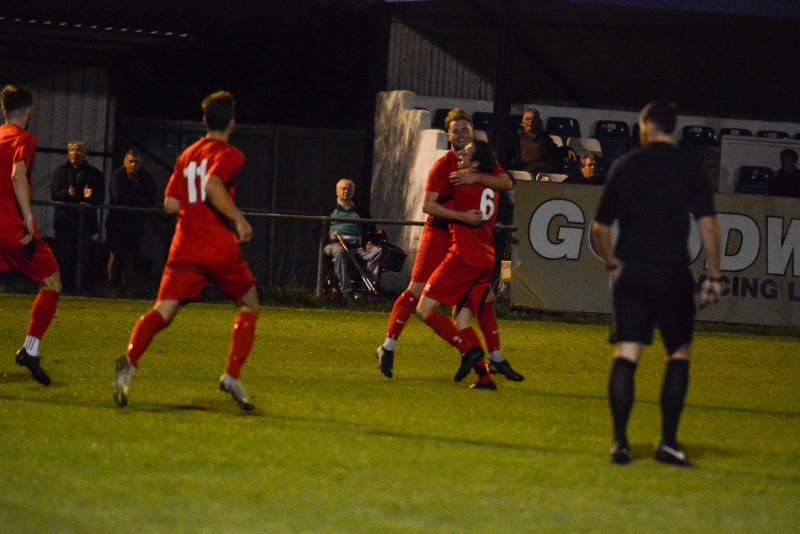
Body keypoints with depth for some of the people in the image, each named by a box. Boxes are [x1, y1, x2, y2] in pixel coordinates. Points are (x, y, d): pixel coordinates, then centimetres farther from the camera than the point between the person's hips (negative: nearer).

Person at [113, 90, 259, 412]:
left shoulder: (187, 156, 16)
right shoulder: (230, 156, -2)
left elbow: (170, 203, 14)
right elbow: (213, 185, -21)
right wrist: (238, 218, -14)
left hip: (185, 246, 4)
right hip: (220, 247, -4)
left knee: (164, 310, -4)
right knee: (249, 305, 15)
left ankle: (130, 359, -31)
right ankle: (233, 374, 3)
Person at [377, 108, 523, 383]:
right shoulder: (442, 166, -10)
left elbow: (507, 183, -10)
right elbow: (428, 205, -20)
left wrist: (477, 177, -24)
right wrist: (462, 216, -29)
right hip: (440, 233, -5)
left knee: (485, 296, 4)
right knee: (416, 291, -10)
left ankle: (496, 359, 13)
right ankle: (388, 347, -1)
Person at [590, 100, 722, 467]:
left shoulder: (625, 166, 4)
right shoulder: (690, 171, 0)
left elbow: (600, 229, 7)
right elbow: (708, 225, -9)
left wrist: (611, 264, 22)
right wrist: (713, 277, -4)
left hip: (631, 272, 1)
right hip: (673, 274, -1)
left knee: (625, 356, 1)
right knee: (679, 355, 11)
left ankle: (620, 442, -6)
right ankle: (668, 441, 3)